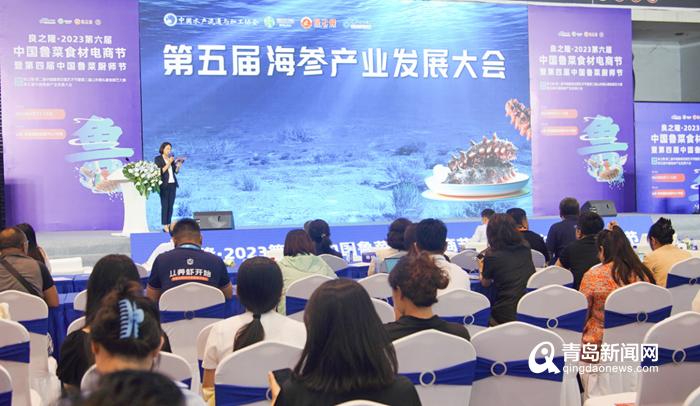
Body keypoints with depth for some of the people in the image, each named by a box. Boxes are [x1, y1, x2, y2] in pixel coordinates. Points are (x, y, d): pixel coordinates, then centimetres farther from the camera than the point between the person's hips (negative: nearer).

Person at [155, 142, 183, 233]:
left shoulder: (171, 158, 13)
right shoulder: (158, 159, -2)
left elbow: (176, 171, 12)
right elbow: (161, 171, -12)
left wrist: (178, 165, -6)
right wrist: (169, 163, -16)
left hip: (172, 184, 5)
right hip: (164, 184, -5)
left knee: (171, 205, 3)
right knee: (165, 205, -8)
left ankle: (169, 225, 6)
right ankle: (165, 226, -8)